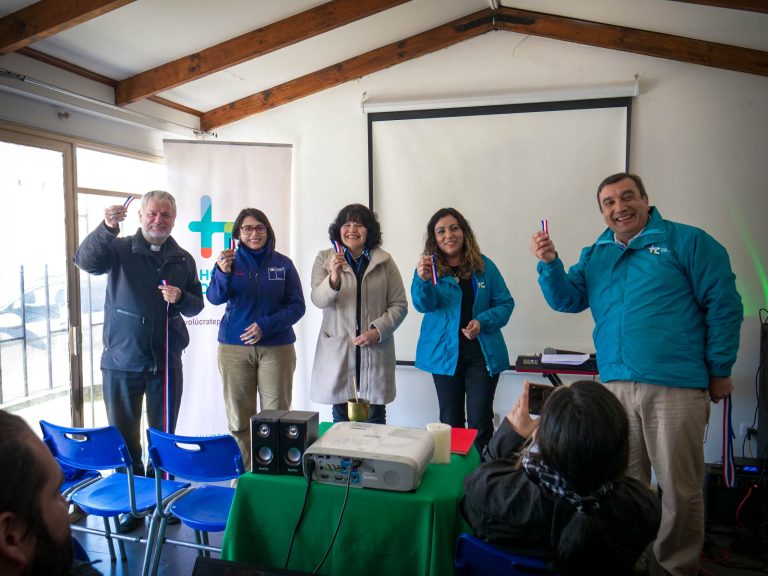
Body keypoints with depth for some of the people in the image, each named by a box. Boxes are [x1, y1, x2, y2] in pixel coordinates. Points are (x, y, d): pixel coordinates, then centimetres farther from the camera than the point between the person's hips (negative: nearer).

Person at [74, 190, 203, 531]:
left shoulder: (183, 260, 6)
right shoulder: (120, 250, -3)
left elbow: (197, 305, 10)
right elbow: (86, 260, -23)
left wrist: (180, 298, -13)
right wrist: (106, 228, -40)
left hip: (166, 362, 2)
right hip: (121, 361, -2)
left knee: (164, 437, 13)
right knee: (123, 437, 7)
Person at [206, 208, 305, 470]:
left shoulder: (283, 263, 2)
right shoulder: (230, 260, 4)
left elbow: (297, 306, -2)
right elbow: (214, 298, -10)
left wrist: (266, 326, -16)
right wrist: (223, 273, -31)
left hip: (276, 348, 0)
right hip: (234, 348, 1)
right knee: (239, 419, 5)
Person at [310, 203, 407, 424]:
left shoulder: (384, 261, 4)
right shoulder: (325, 258, 3)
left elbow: (399, 305, 3)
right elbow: (318, 300, -8)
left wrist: (378, 330, -13)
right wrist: (334, 278, -28)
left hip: (375, 351, 0)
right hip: (337, 350, 0)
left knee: (375, 421, 7)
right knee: (341, 419, 9)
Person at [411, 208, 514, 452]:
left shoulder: (484, 266, 2)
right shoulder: (428, 267, -1)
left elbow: (505, 303, 3)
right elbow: (424, 305, -16)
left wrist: (482, 322, -16)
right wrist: (422, 280, -37)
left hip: (482, 353, 0)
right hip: (445, 353, 0)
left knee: (480, 422, 0)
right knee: (450, 422, 12)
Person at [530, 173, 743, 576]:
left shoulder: (687, 241, -1)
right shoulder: (594, 255, 14)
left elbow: (724, 305, -2)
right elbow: (568, 301, 7)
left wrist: (719, 371, -3)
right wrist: (549, 264, -10)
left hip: (676, 386, -4)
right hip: (614, 385, 4)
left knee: (680, 489, 5)